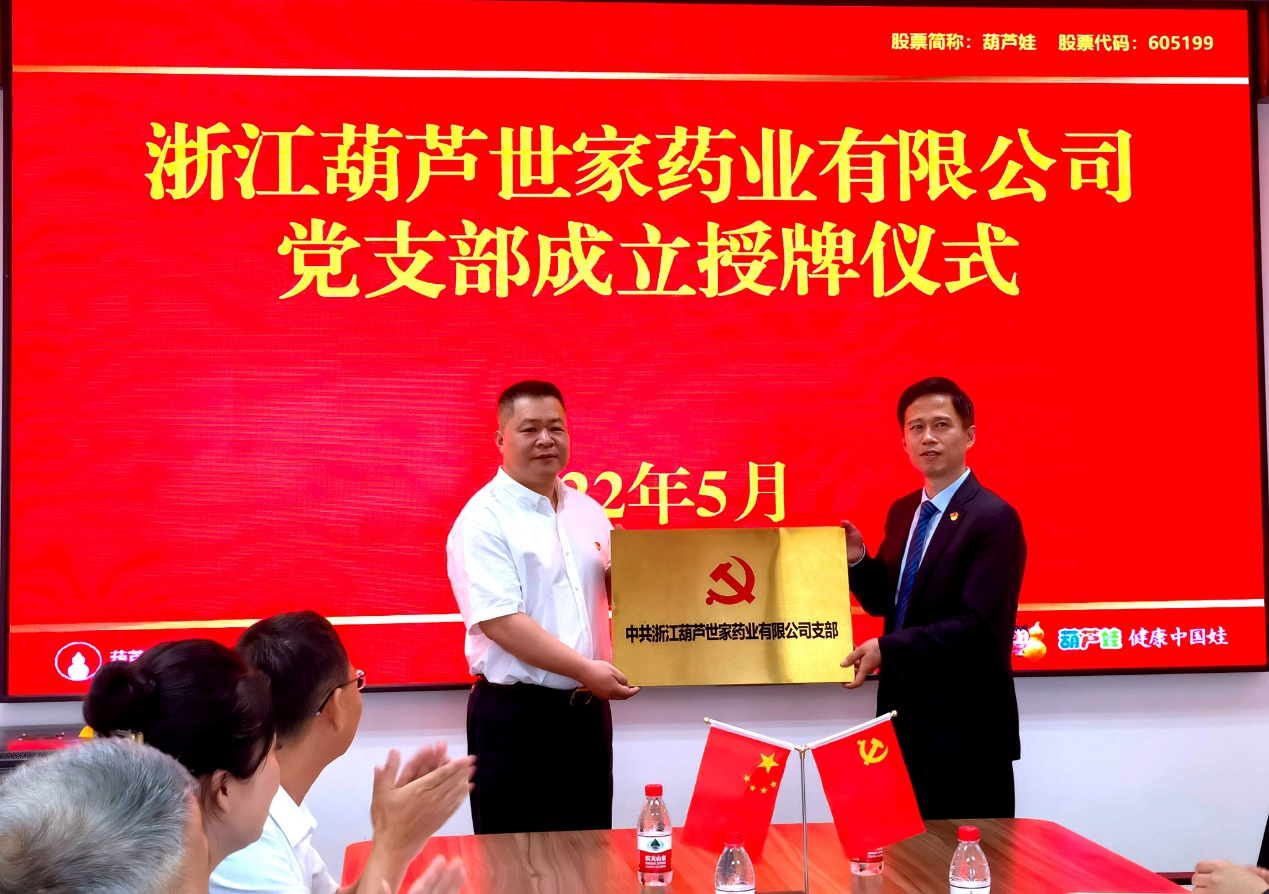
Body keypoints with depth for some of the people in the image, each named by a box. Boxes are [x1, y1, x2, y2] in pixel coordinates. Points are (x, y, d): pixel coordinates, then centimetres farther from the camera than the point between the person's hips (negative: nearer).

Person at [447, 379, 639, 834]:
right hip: (515, 714, -6)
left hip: (587, 708, 6)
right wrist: (586, 669, -22)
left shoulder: (587, 511, 11)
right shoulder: (484, 519, -10)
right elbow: (500, 621, -19)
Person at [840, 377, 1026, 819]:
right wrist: (858, 561, -2)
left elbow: (980, 625, -22)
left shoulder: (993, 517, -14)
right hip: (906, 717, 7)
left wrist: (887, 649, -25)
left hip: (965, 726, -7)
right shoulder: (902, 512, 11)